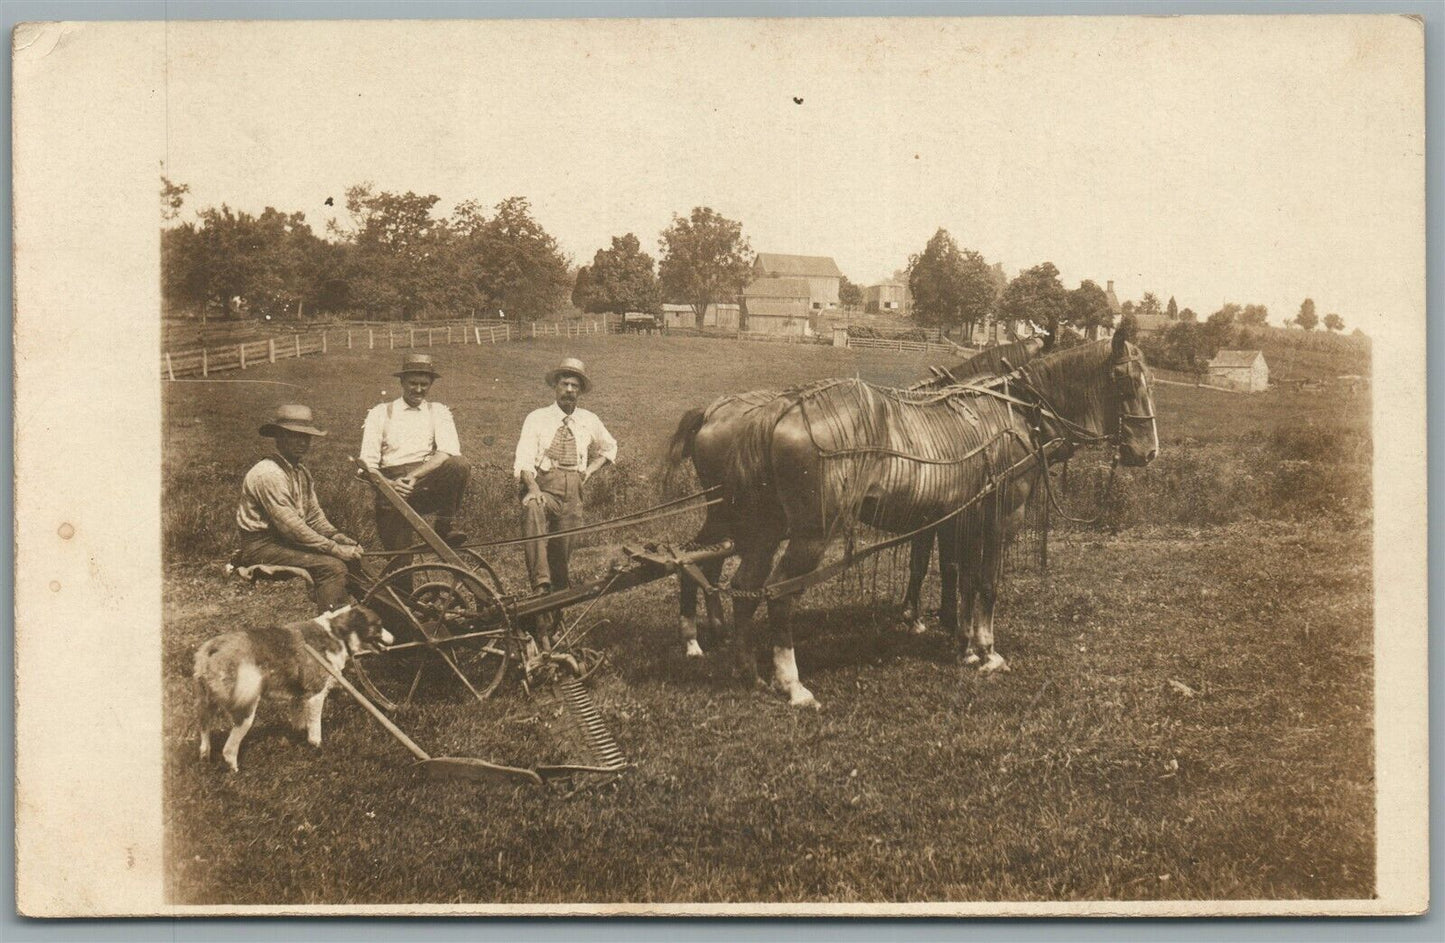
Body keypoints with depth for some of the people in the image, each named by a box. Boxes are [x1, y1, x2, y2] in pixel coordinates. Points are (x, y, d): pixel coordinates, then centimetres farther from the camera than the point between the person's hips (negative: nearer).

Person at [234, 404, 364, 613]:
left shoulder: (302, 472, 12)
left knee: (351, 557, -5)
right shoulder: (268, 473, -19)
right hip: (261, 547, -9)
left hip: (286, 541, 9)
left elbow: (315, 516, 14)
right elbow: (290, 526, -24)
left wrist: (340, 539, -5)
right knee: (332, 566, -25)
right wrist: (335, 548, -23)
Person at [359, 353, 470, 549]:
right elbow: (367, 463, 3)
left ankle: (443, 527, -16)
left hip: (428, 482, 1)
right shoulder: (380, 413, 11)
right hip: (392, 486, -1)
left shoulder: (438, 412, 13)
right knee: (400, 556, -23)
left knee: (459, 465, -29)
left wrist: (414, 476, -22)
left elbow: (449, 452, -6)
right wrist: (388, 484, -19)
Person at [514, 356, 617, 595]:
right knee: (532, 509, -36)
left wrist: (590, 470, 15)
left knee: (562, 552, 0)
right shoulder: (537, 418, 4)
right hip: (543, 487, -4)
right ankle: (540, 583, -44)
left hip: (573, 492, 4)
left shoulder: (589, 421, 14)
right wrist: (532, 486, -27)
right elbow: (524, 459, -7)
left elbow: (610, 447, 33)